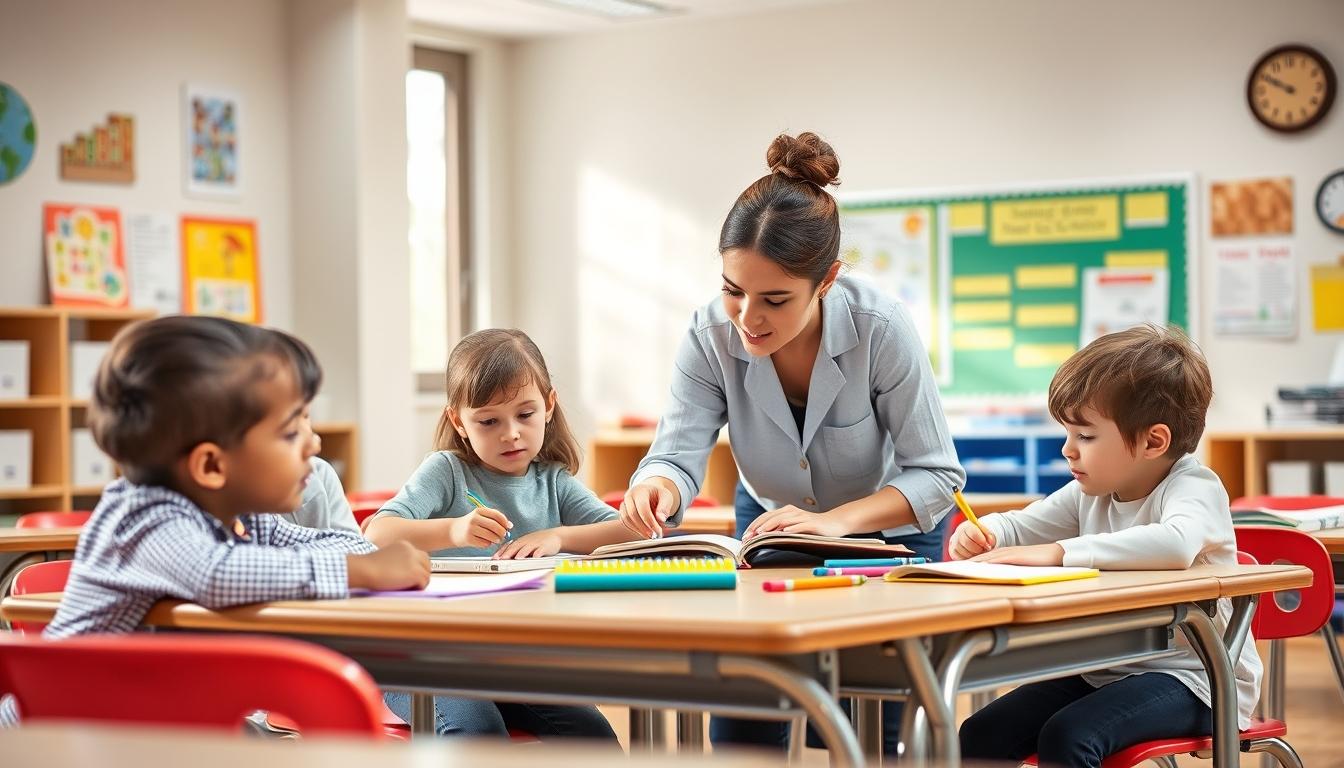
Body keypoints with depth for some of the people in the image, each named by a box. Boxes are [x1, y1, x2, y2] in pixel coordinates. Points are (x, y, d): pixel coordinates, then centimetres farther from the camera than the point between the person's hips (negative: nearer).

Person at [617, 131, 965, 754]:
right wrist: (658, 486, -52)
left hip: (888, 528, -2)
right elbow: (679, 452, -28)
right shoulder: (712, 335, -23)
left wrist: (834, 521, -41)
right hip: (771, 525, 3)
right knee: (740, 731, -2)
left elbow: (936, 474, -26)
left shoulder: (881, 328, -30)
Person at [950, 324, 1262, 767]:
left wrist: (1058, 552, -42)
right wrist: (983, 534, -8)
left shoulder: (1195, 488, -18)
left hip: (1190, 678, -8)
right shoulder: (1090, 492, 5)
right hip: (1104, 671, 8)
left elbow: (1177, 544, -42)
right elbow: (1023, 528, 18)